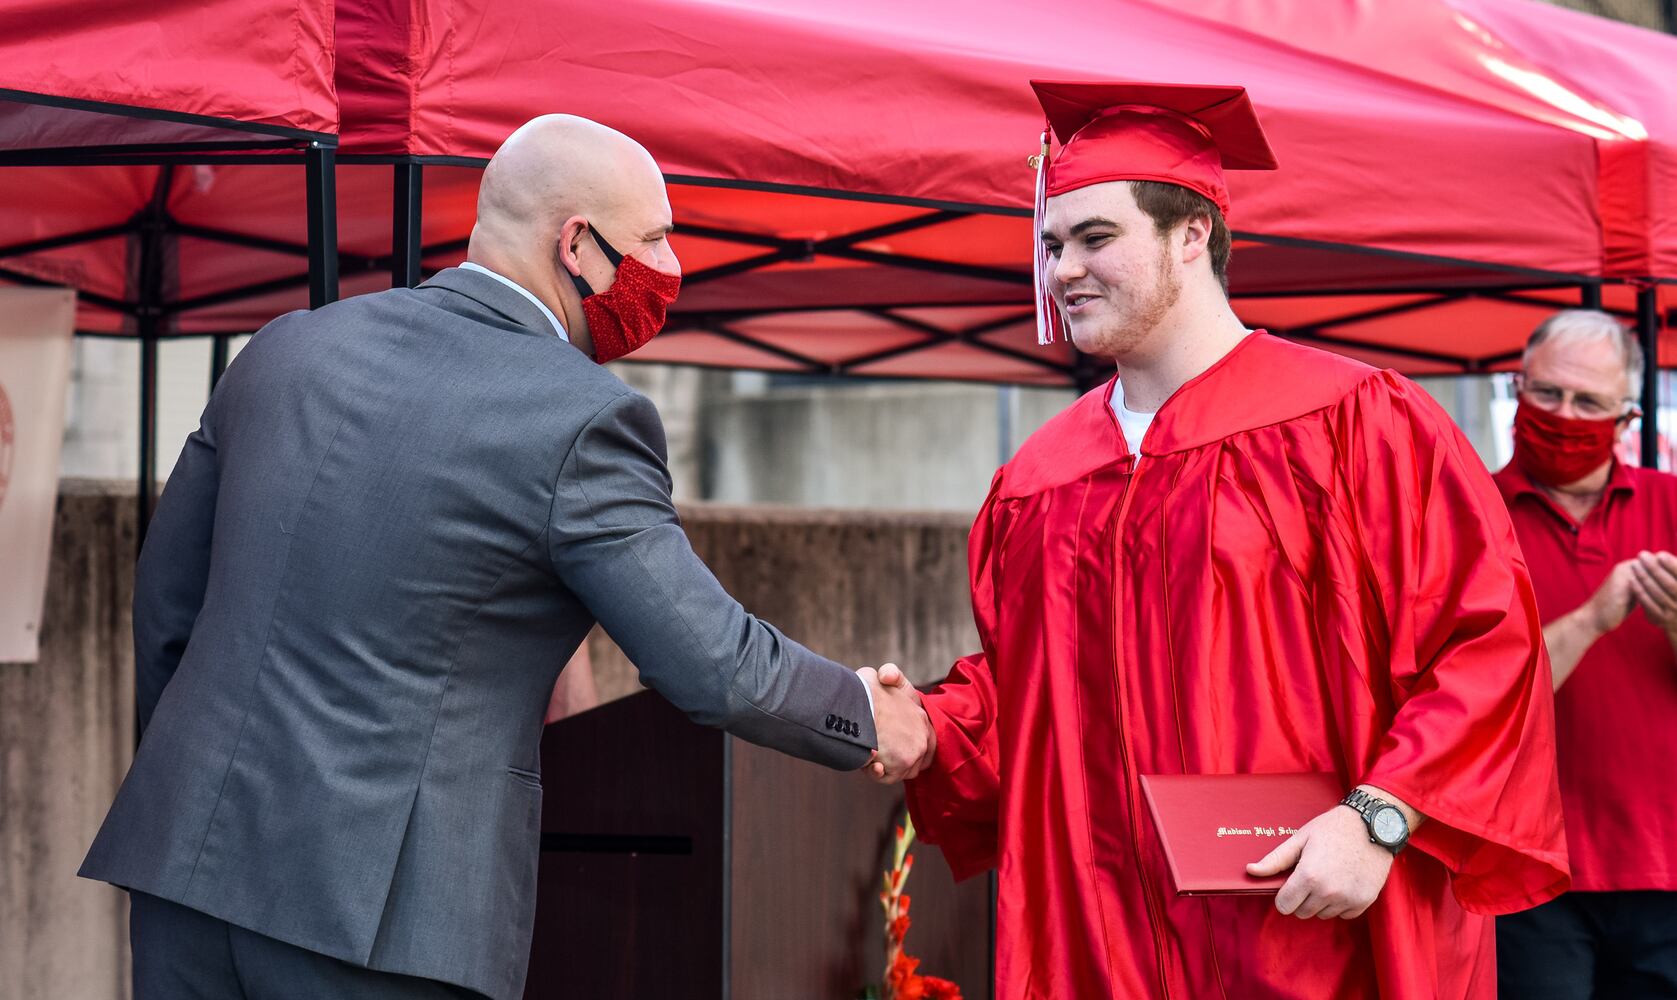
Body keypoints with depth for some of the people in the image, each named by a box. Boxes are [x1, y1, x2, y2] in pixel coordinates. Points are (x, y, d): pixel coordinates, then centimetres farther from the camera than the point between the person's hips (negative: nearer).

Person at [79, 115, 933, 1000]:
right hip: (375, 910, -6)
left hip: (187, 859, 6)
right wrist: (869, 715, 12)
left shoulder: (289, 347, 9)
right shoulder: (582, 421, -10)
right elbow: (712, 668, -6)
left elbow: (165, 600, 17)